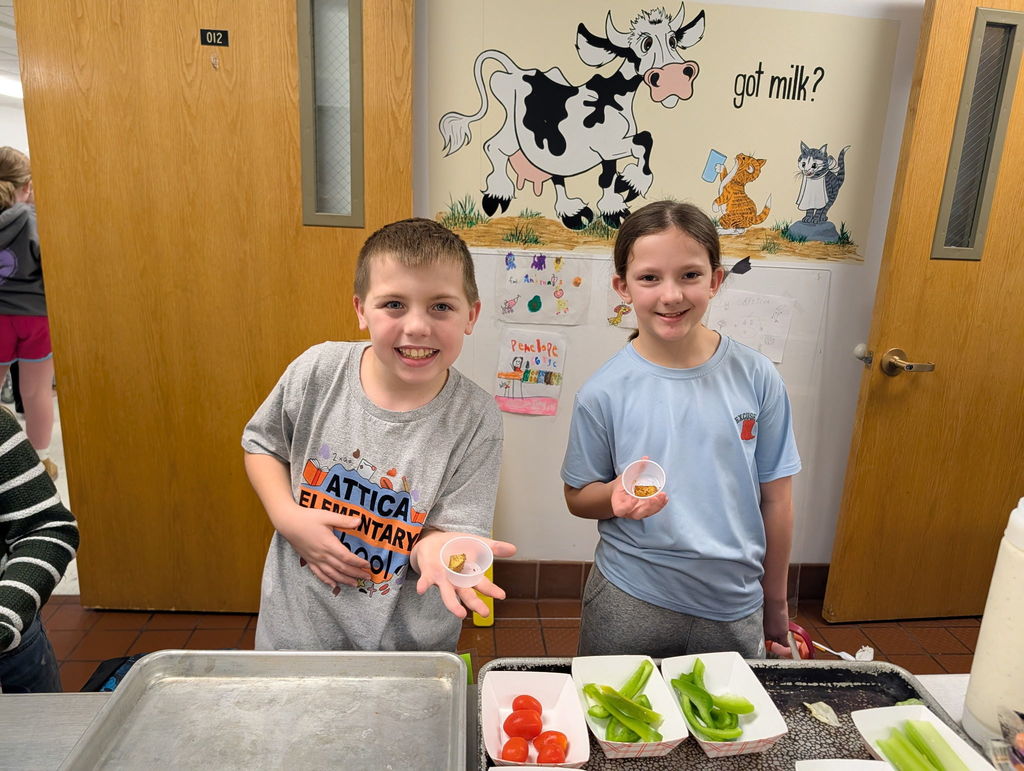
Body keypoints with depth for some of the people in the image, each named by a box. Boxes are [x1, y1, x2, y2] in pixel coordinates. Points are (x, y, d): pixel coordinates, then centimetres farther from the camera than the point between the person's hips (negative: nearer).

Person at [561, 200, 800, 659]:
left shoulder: (756, 379, -9)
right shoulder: (604, 392, -13)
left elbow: (775, 498, 0)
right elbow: (577, 496, -3)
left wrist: (775, 602, 7)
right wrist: (617, 496, -25)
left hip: (735, 609, 2)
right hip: (629, 605, -1)